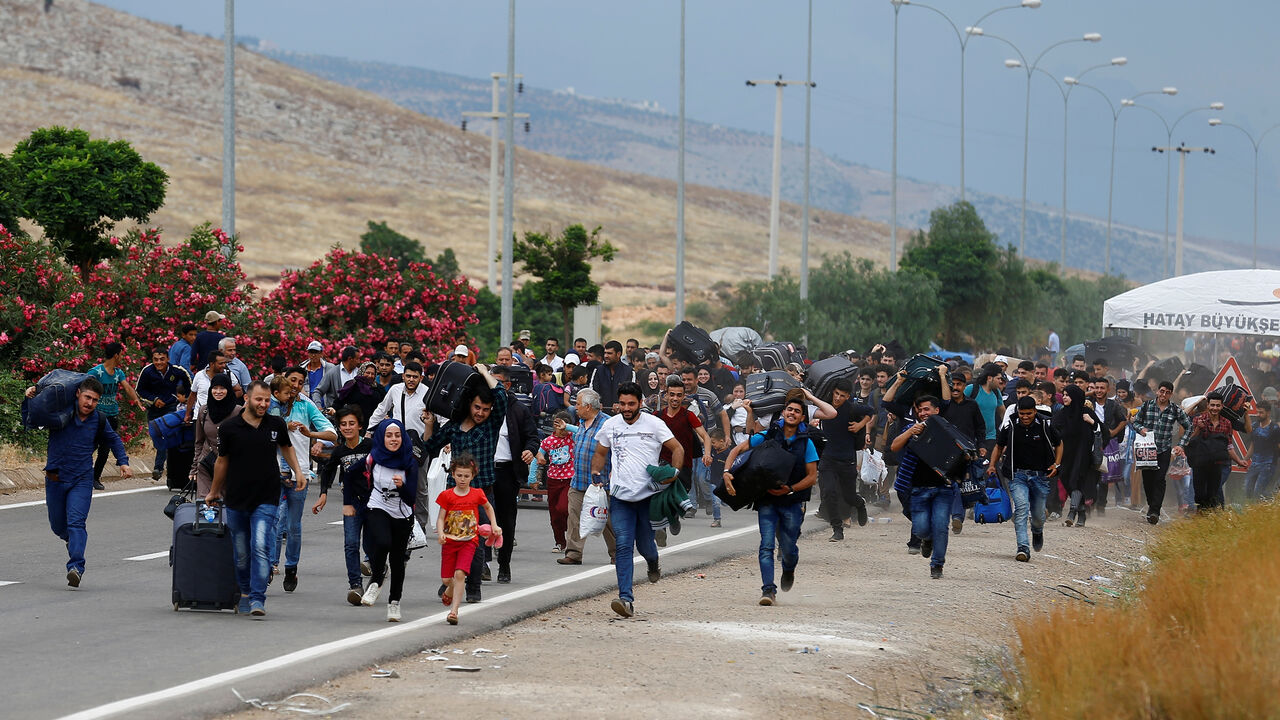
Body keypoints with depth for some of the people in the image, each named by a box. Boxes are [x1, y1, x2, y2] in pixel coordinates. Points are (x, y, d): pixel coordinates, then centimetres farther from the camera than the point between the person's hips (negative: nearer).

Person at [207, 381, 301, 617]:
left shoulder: (276, 425, 1)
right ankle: (245, 593, 29)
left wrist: (297, 471, 11)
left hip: (266, 500, 0)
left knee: (261, 547, -16)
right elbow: (222, 461, 9)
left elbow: (286, 447, 23)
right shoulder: (229, 427, -4)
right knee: (241, 553, 8)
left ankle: (258, 598, -15)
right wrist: (214, 492, 19)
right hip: (236, 499, 1)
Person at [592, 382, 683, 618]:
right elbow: (600, 453, 22)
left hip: (649, 494, -1)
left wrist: (674, 473, -12)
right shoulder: (611, 425, 7)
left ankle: (653, 562, 45)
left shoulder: (654, 424, -1)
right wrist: (596, 474, 5)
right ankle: (626, 599, -17)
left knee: (645, 544, 6)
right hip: (620, 495, 1)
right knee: (623, 545, -11)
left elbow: (677, 449, 4)